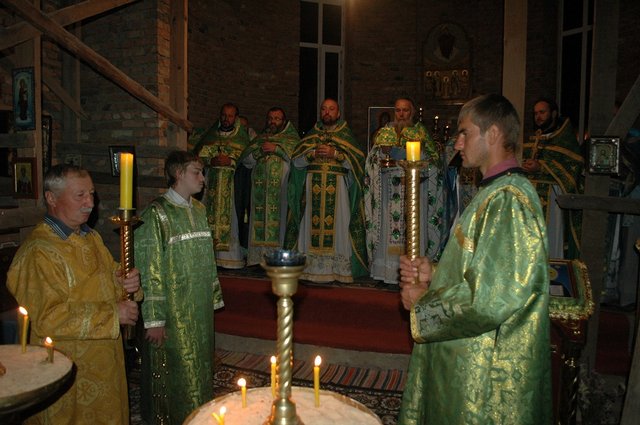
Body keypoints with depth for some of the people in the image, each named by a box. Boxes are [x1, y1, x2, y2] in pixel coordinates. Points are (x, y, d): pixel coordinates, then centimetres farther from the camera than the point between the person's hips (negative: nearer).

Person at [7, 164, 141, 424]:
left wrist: (128, 283, -7)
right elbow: (48, 319, -26)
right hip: (68, 372, -8)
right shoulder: (38, 252, -21)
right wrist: (112, 314, -22)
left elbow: (111, 275, 18)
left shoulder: (91, 237, 7)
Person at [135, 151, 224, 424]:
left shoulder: (198, 210, 8)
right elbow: (150, 271, -16)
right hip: (172, 311, -7)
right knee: (173, 373, 6)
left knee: (198, 368, 18)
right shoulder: (157, 214, -14)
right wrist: (153, 319, -18)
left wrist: (213, 297, 14)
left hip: (199, 308, 7)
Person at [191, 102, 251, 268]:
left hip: (233, 186, -2)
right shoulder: (209, 135, 15)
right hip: (211, 185, 2)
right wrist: (211, 161, -10)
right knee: (210, 217, -5)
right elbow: (197, 157, 8)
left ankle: (230, 257, -2)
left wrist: (231, 161, -14)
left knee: (230, 220, -6)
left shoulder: (242, 137, 10)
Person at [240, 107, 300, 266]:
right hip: (260, 186, 4)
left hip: (282, 186, -3)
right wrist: (260, 150, -4)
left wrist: (277, 148, -9)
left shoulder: (291, 138, 13)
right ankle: (259, 256, 0)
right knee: (260, 217, -3)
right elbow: (246, 159, 13)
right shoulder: (259, 138, 24)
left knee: (279, 218, -10)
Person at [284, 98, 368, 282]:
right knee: (312, 225, -2)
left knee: (337, 227, -6)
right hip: (312, 189, 2)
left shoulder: (346, 135, 10)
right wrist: (313, 154, -7)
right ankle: (311, 265, 3)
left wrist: (335, 154, -12)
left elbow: (356, 161, -2)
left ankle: (339, 268, -1)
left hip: (337, 190, -2)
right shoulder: (311, 134, 17)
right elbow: (296, 161, 10)